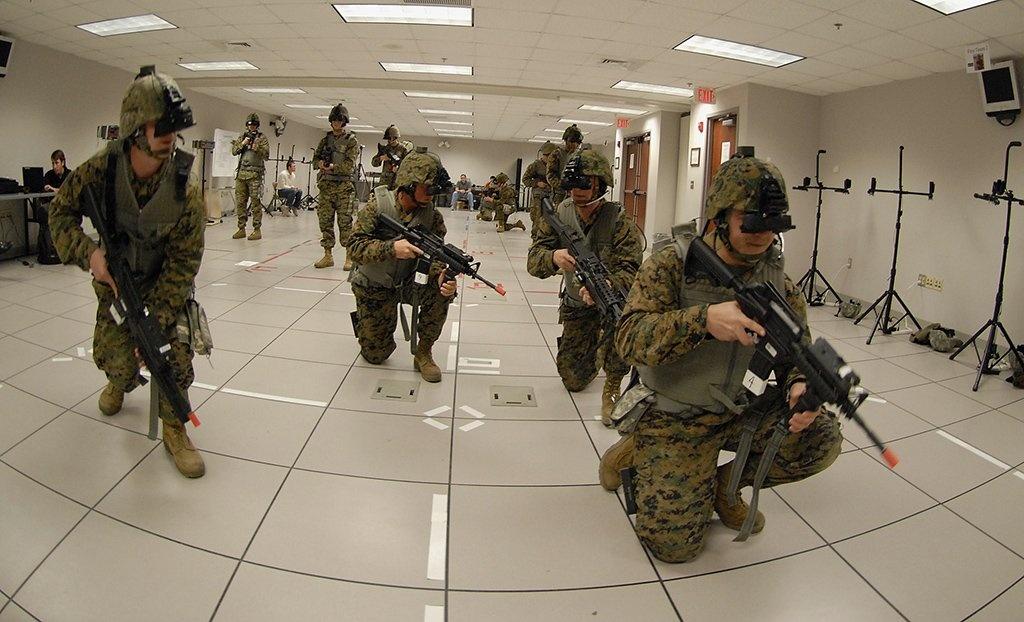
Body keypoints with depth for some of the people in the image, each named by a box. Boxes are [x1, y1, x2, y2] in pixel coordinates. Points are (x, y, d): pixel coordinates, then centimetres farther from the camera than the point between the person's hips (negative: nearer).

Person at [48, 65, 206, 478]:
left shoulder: (186, 189, -25)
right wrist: (88, 252, -28)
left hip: (166, 279, -1)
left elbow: (183, 262, -22)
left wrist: (156, 318, -28)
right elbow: (61, 213, -7)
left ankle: (173, 429, 5)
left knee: (176, 350, -16)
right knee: (115, 358, 2)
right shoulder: (101, 169, -21)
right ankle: (121, 383, 41)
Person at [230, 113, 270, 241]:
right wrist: (243, 142, -5)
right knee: (240, 202, 6)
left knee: (256, 203, -5)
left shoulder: (262, 137, 4)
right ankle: (241, 229, 13)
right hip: (241, 174, 5)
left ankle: (257, 230, -2)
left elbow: (266, 154, -5)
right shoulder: (242, 137, 17)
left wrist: (256, 146, -18)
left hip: (255, 174, -5)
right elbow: (234, 151, 8)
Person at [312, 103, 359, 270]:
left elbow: (349, 164, -10)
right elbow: (315, 158, 17)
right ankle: (327, 256, 13)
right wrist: (321, 163, -5)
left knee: (345, 222, -5)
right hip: (326, 185, 5)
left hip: (344, 186, -5)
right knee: (325, 221, 5)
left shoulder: (351, 141, 0)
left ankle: (349, 257, 0)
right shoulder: (325, 139, 16)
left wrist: (332, 167, -16)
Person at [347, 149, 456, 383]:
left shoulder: (432, 215, -11)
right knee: (376, 354, 2)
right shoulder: (377, 205, -19)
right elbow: (354, 246, -25)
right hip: (374, 287, -2)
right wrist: (392, 248, -42)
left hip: (408, 283, 2)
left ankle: (423, 353, -10)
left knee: (442, 290, -29)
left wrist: (442, 275, -40)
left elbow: (434, 256, -15)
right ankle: (365, 321, 37)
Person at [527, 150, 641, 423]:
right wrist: (553, 257, -42)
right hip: (576, 303, 4)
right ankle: (594, 353, 44)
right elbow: (533, 260, -18)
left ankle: (612, 389, -16)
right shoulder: (558, 214, -14)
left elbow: (630, 271, -30)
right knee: (573, 379, 8)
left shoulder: (619, 221, -24)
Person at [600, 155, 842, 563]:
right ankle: (635, 454, 14)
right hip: (672, 418, -5)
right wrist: (704, 319, -43)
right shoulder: (670, 265, -16)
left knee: (822, 438, -15)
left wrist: (801, 385, -21)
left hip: (736, 410, 5)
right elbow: (629, 338, -27)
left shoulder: (774, 276, 0)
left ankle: (723, 484, 7)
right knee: (675, 542, -14)